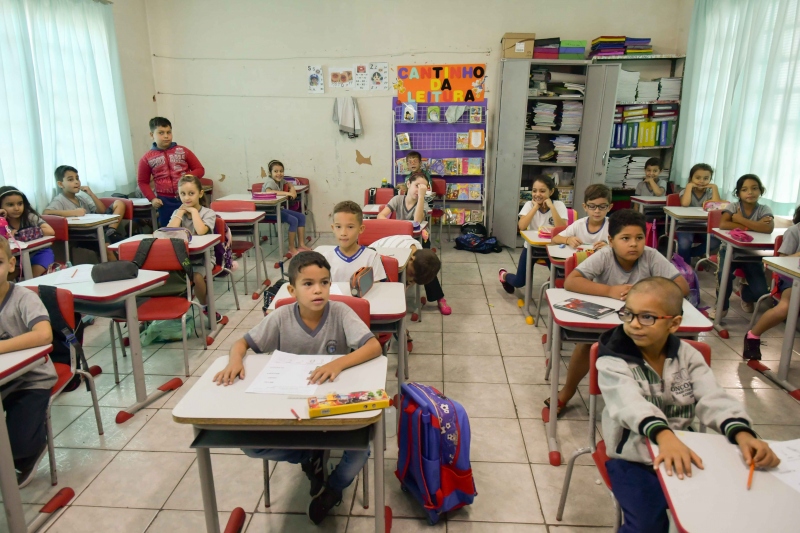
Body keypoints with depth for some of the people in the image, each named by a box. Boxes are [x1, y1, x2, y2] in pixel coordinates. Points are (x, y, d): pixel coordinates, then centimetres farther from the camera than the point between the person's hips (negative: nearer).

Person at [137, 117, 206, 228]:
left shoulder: (183, 151, 3)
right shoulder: (147, 159, 3)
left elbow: (200, 170, 6)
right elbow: (142, 182, 11)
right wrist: (152, 198, -2)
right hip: (166, 201, 0)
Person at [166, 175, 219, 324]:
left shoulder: (208, 213, -4)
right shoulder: (178, 213, 7)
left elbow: (201, 231, -26)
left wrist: (193, 211, -14)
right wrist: (181, 212, -7)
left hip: (203, 256, -3)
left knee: (197, 277, -31)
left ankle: (206, 306, -3)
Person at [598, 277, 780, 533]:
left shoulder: (687, 355, -1)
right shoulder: (612, 362, -15)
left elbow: (714, 398, -14)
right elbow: (631, 404, -33)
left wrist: (743, 434, -34)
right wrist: (664, 436, -52)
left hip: (684, 452, 4)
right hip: (634, 458, -4)